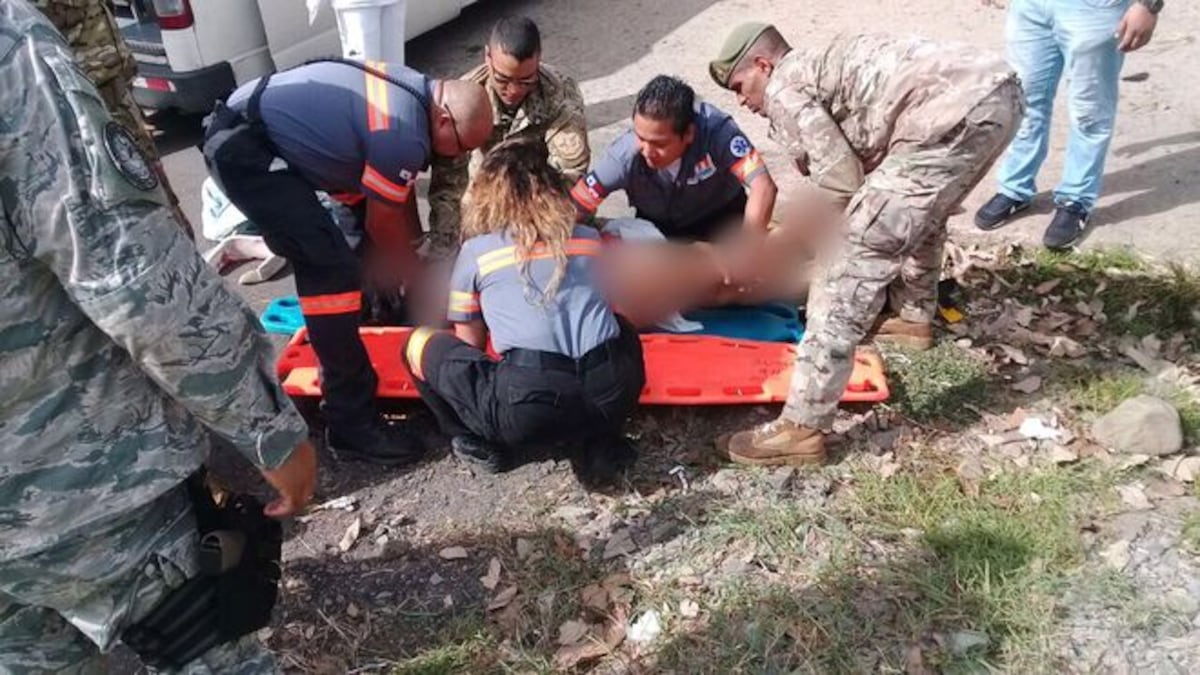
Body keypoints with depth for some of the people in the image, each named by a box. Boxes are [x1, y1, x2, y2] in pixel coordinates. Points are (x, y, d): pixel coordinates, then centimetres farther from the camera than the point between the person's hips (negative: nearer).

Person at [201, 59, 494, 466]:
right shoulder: (403, 135, -23)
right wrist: (418, 279, 9)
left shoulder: (417, 92, 7)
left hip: (246, 128, 11)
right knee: (330, 269, -15)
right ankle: (351, 425, -10)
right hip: (241, 147, -11)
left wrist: (417, 250, 26)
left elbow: (400, 196, 19)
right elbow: (383, 224, -7)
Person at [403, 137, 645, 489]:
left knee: (419, 344, 18)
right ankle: (597, 444, 20)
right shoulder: (588, 238, 20)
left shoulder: (475, 250, 13)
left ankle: (486, 444, 16)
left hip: (532, 406, -3)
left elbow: (468, 345, 23)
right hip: (614, 393, 3)